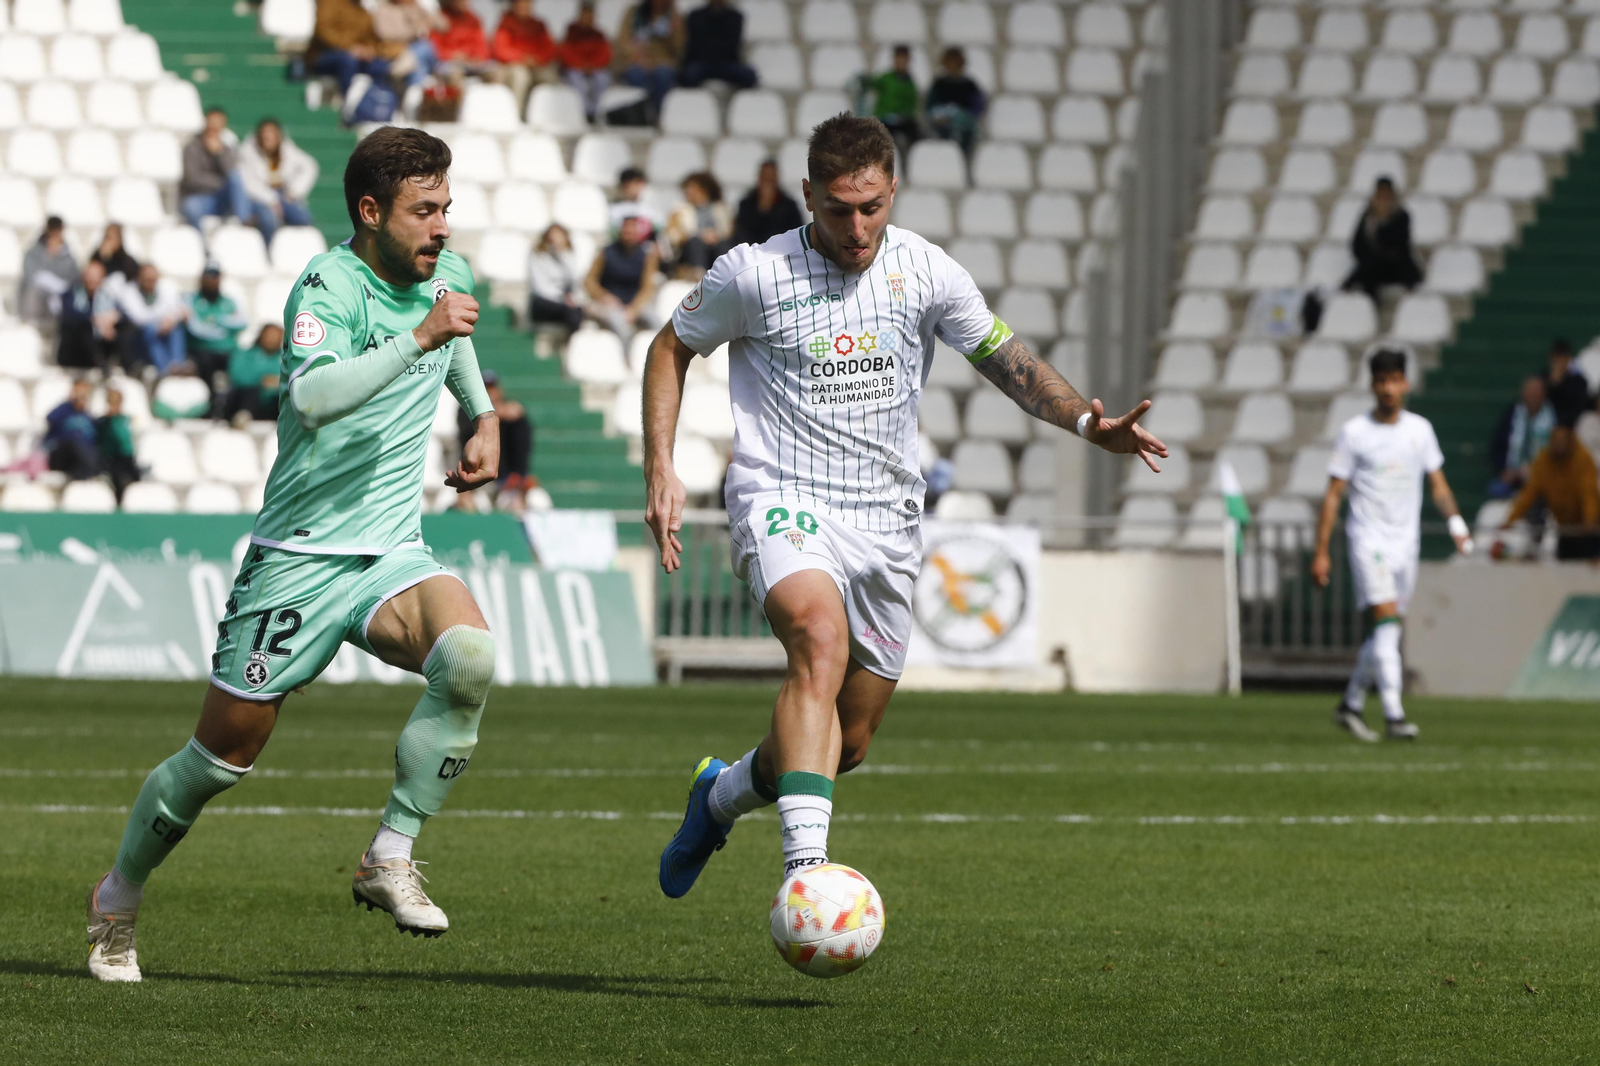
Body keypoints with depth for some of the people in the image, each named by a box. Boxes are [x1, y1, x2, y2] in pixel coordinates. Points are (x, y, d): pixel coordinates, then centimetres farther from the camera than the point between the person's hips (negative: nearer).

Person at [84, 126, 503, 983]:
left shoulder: (447, 275, 6)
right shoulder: (328, 285, -16)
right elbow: (314, 395, -36)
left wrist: (485, 419, 20)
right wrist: (418, 338, -39)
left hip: (392, 556, 5)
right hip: (300, 558, -5)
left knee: (468, 654, -27)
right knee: (225, 751, 3)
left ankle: (389, 860, -16)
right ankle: (118, 899, 28)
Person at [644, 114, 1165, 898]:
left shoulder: (925, 271, 0)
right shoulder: (754, 273, -7)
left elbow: (1005, 360, 8)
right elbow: (672, 349, 8)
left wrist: (1087, 422, -9)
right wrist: (660, 470, -2)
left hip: (885, 518, 4)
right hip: (783, 501, -4)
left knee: (847, 744, 8)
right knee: (821, 638, -35)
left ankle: (722, 793, 40)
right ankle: (805, 864, -44)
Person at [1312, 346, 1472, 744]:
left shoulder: (1420, 429, 9)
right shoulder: (1354, 432, -3)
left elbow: (1438, 485, 14)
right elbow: (1333, 494, -1)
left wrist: (1455, 522, -4)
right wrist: (1321, 552, -5)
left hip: (1406, 543, 5)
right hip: (1368, 541, -5)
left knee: (1384, 633, 9)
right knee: (1386, 622, -19)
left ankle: (1350, 706, 25)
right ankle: (1393, 715, -23)